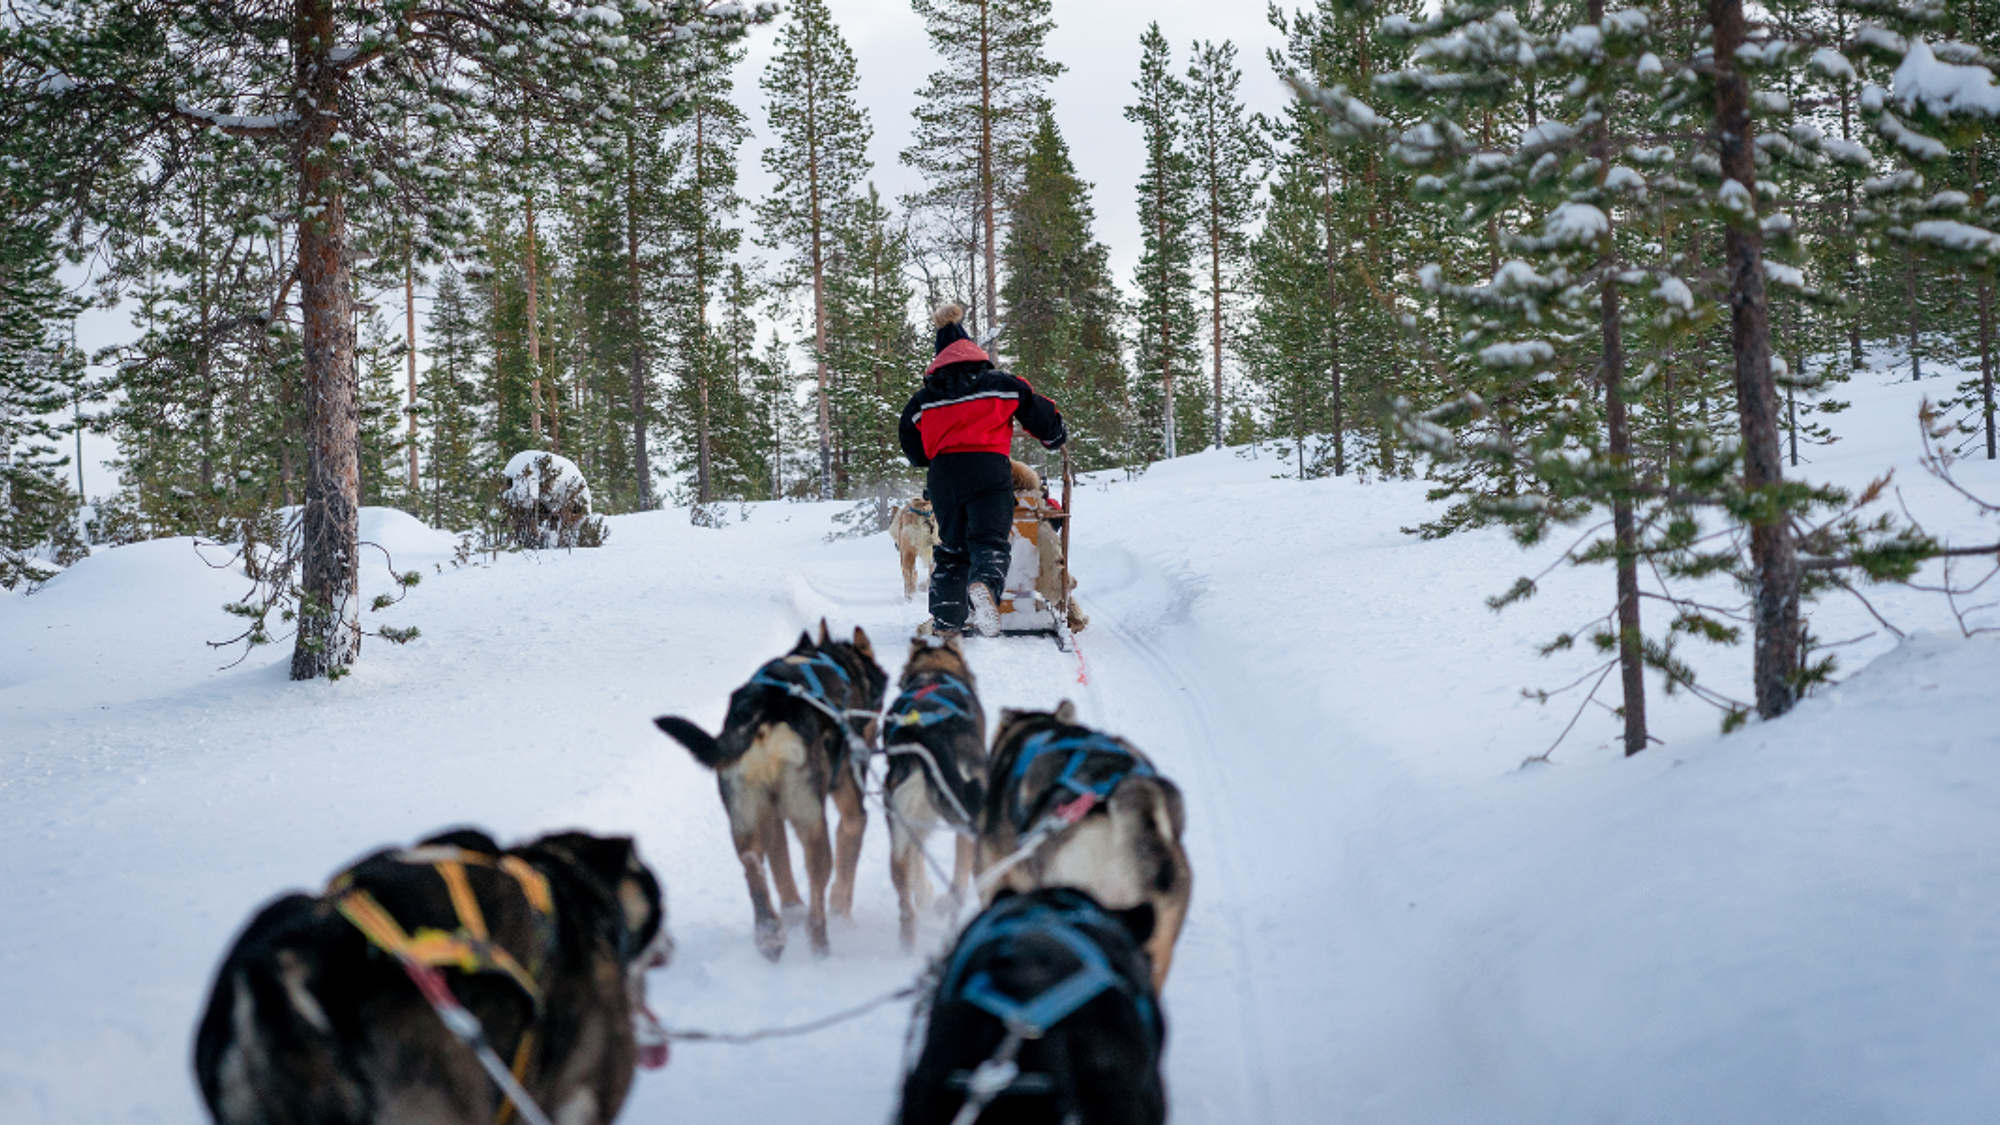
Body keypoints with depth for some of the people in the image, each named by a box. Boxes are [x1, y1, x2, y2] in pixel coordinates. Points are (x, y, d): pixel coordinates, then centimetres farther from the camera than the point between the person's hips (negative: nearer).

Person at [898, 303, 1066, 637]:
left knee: (951, 547, 14)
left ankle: (945, 619, 7)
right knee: (989, 540, -7)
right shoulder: (999, 383, 8)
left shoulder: (924, 398, 15)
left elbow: (912, 443, 21)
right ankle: (986, 584, -39)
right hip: (988, 465, -3)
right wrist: (1055, 438, 34)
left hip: (943, 472, 3)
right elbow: (1039, 412, 14)